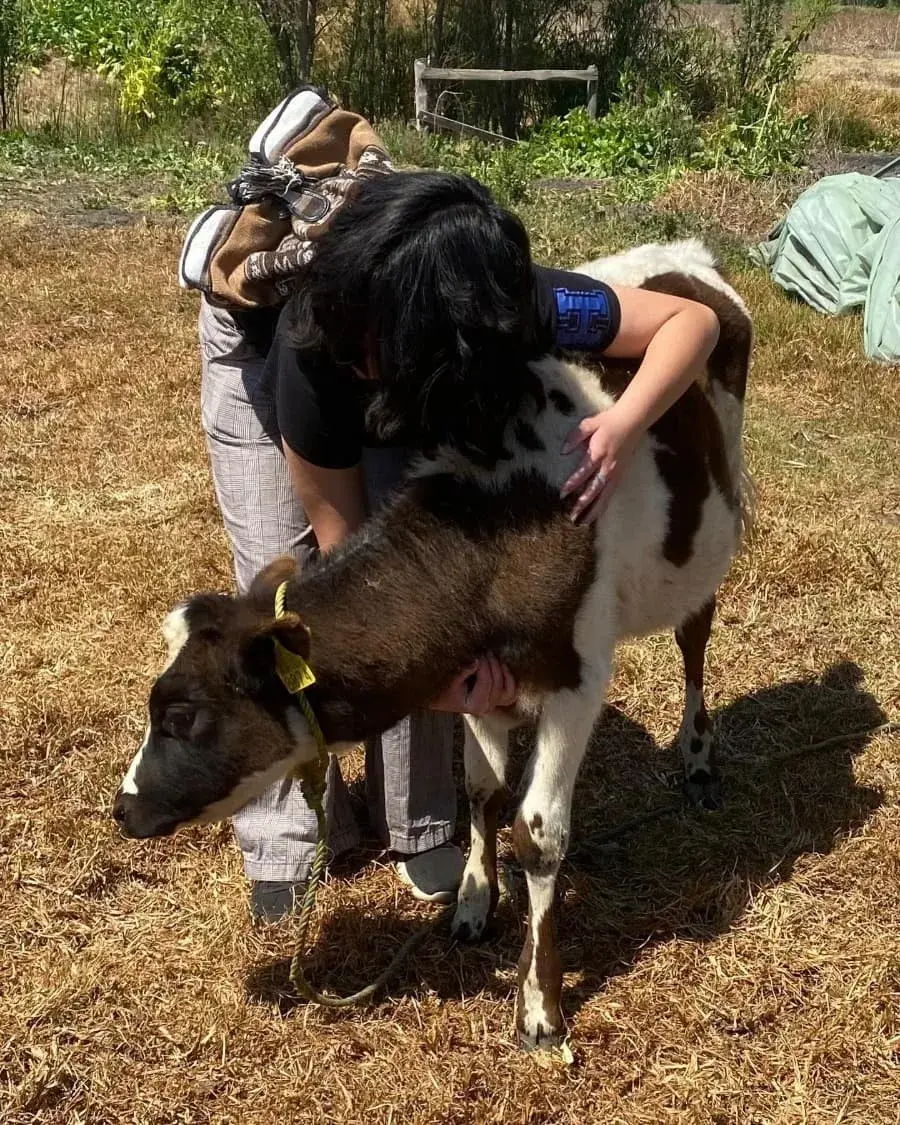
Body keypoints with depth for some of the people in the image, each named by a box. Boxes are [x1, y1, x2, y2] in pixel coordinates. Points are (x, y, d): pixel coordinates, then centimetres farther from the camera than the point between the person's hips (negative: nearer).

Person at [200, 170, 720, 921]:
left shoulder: (528, 311, -42)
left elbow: (694, 319, -28)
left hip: (406, 384, 2)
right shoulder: (312, 357, -45)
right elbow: (346, 554, -33)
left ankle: (421, 829, 6)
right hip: (257, 347, -1)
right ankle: (286, 843, 5)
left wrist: (624, 427, -46)